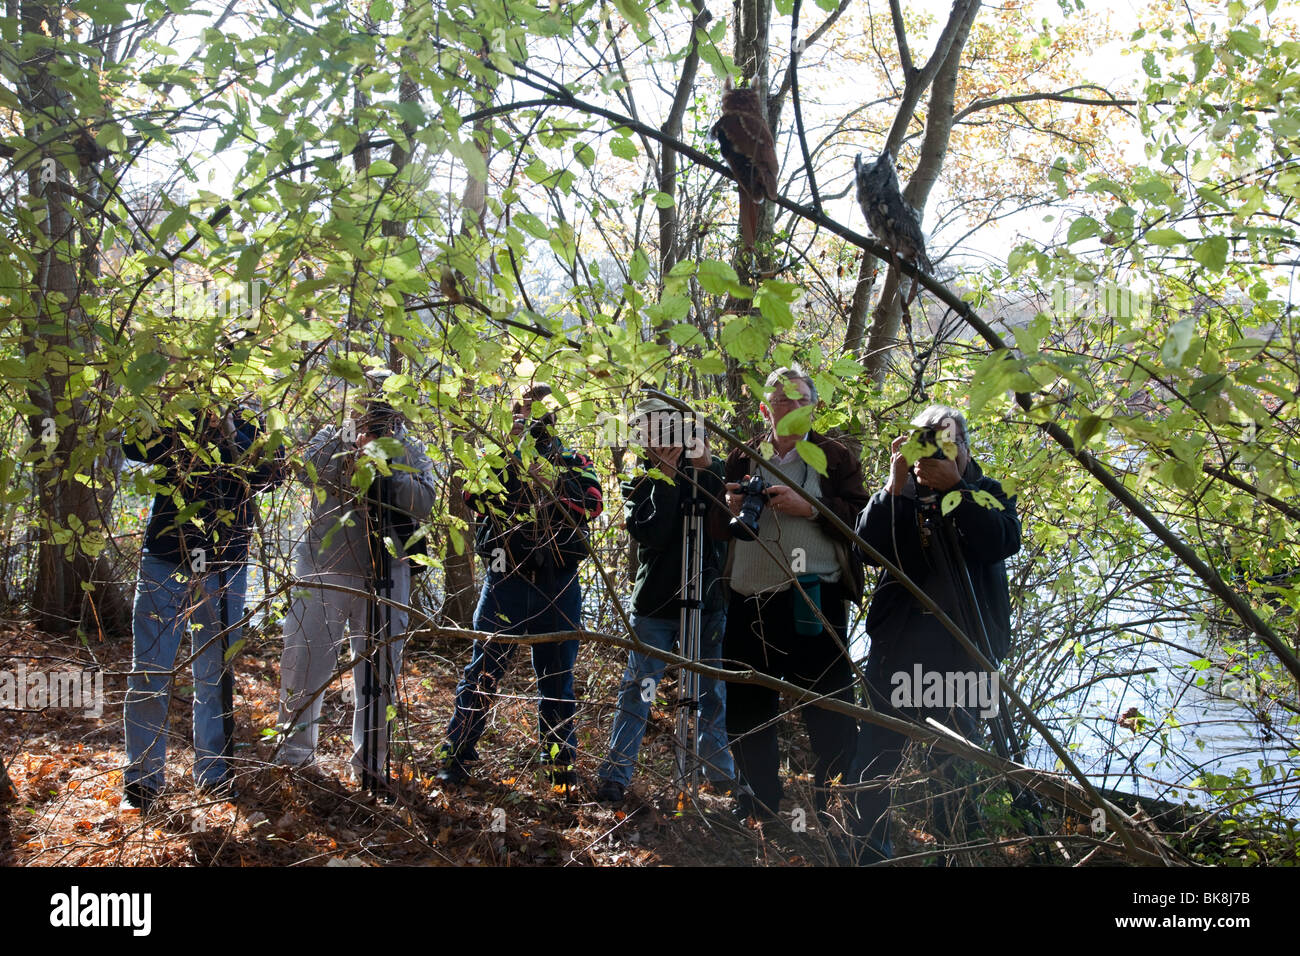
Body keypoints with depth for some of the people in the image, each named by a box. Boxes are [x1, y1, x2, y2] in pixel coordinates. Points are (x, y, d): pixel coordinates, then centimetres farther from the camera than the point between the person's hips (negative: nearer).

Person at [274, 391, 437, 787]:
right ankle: (294, 751, 19)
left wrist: (387, 468, -16)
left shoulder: (410, 450, 9)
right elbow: (310, 470, -12)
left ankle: (370, 762, 17)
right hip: (323, 567, -1)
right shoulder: (332, 437, 8)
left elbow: (424, 502, -6)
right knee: (305, 659, 1)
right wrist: (351, 452, -22)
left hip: (385, 573, 1)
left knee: (380, 667, 4)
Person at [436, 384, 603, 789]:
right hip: (506, 578, -1)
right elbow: (475, 498, -10)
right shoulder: (499, 458, 10)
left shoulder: (574, 462, 11)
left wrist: (551, 474, -18)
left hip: (558, 584, 1)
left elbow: (592, 504, -8)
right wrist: (513, 452, -14)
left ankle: (561, 762, 19)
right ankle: (456, 756, 9)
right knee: (482, 669, 0)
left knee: (557, 675, 9)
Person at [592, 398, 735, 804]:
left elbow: (730, 521, -12)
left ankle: (721, 771, 21)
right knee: (637, 691, 1)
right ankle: (615, 775, 8)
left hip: (707, 603, 1)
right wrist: (666, 478, -18)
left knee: (713, 692, 8)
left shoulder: (710, 473, 3)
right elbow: (650, 535, -15)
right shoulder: (638, 483, 2)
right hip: (654, 605, -1)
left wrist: (707, 469, -19)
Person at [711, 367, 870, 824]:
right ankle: (760, 799, 29)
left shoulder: (836, 457, 7)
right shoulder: (741, 459, 15)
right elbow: (718, 529, 20)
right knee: (747, 708, 12)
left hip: (814, 602, -4)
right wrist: (730, 509, -2)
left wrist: (810, 507, -16)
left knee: (829, 705, -4)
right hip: (749, 601, 4)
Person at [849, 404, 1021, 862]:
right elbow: (869, 544, -9)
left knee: (956, 765, 5)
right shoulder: (902, 496, 6)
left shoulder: (988, 496, 5)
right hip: (897, 647, 1)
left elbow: (1003, 542, -15)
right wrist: (895, 483, -19)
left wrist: (952, 486, -20)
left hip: (962, 652, -1)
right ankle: (870, 852, 21)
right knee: (875, 759, 6)